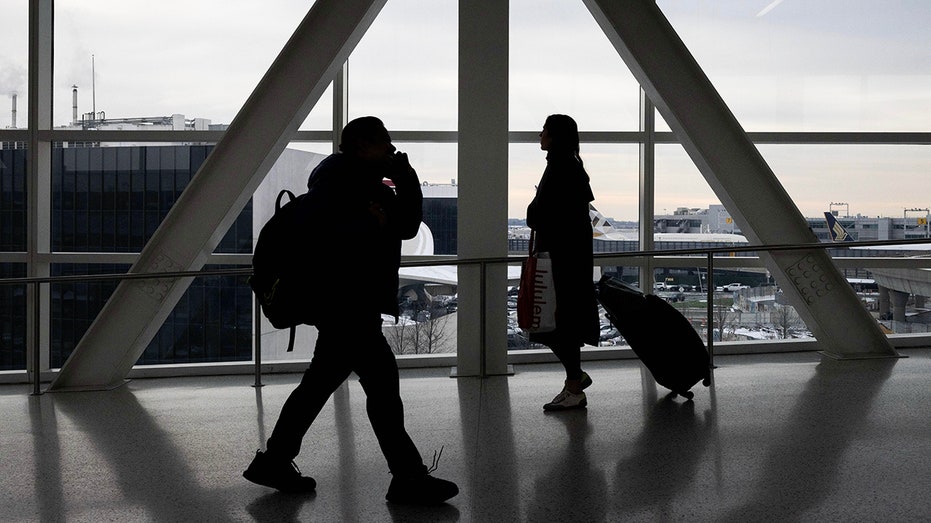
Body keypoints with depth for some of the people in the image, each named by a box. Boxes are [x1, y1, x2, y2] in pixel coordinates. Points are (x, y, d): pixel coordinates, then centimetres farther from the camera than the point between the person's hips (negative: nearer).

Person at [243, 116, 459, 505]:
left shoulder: (368, 183, 18)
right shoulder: (336, 175, -10)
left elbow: (407, 226, 12)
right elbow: (326, 229, -24)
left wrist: (406, 181, 2)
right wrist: (370, 224, -16)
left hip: (353, 302, 10)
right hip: (342, 300, -10)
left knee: (321, 381, 14)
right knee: (382, 379, -10)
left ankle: (273, 461, 23)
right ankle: (408, 477, -6)